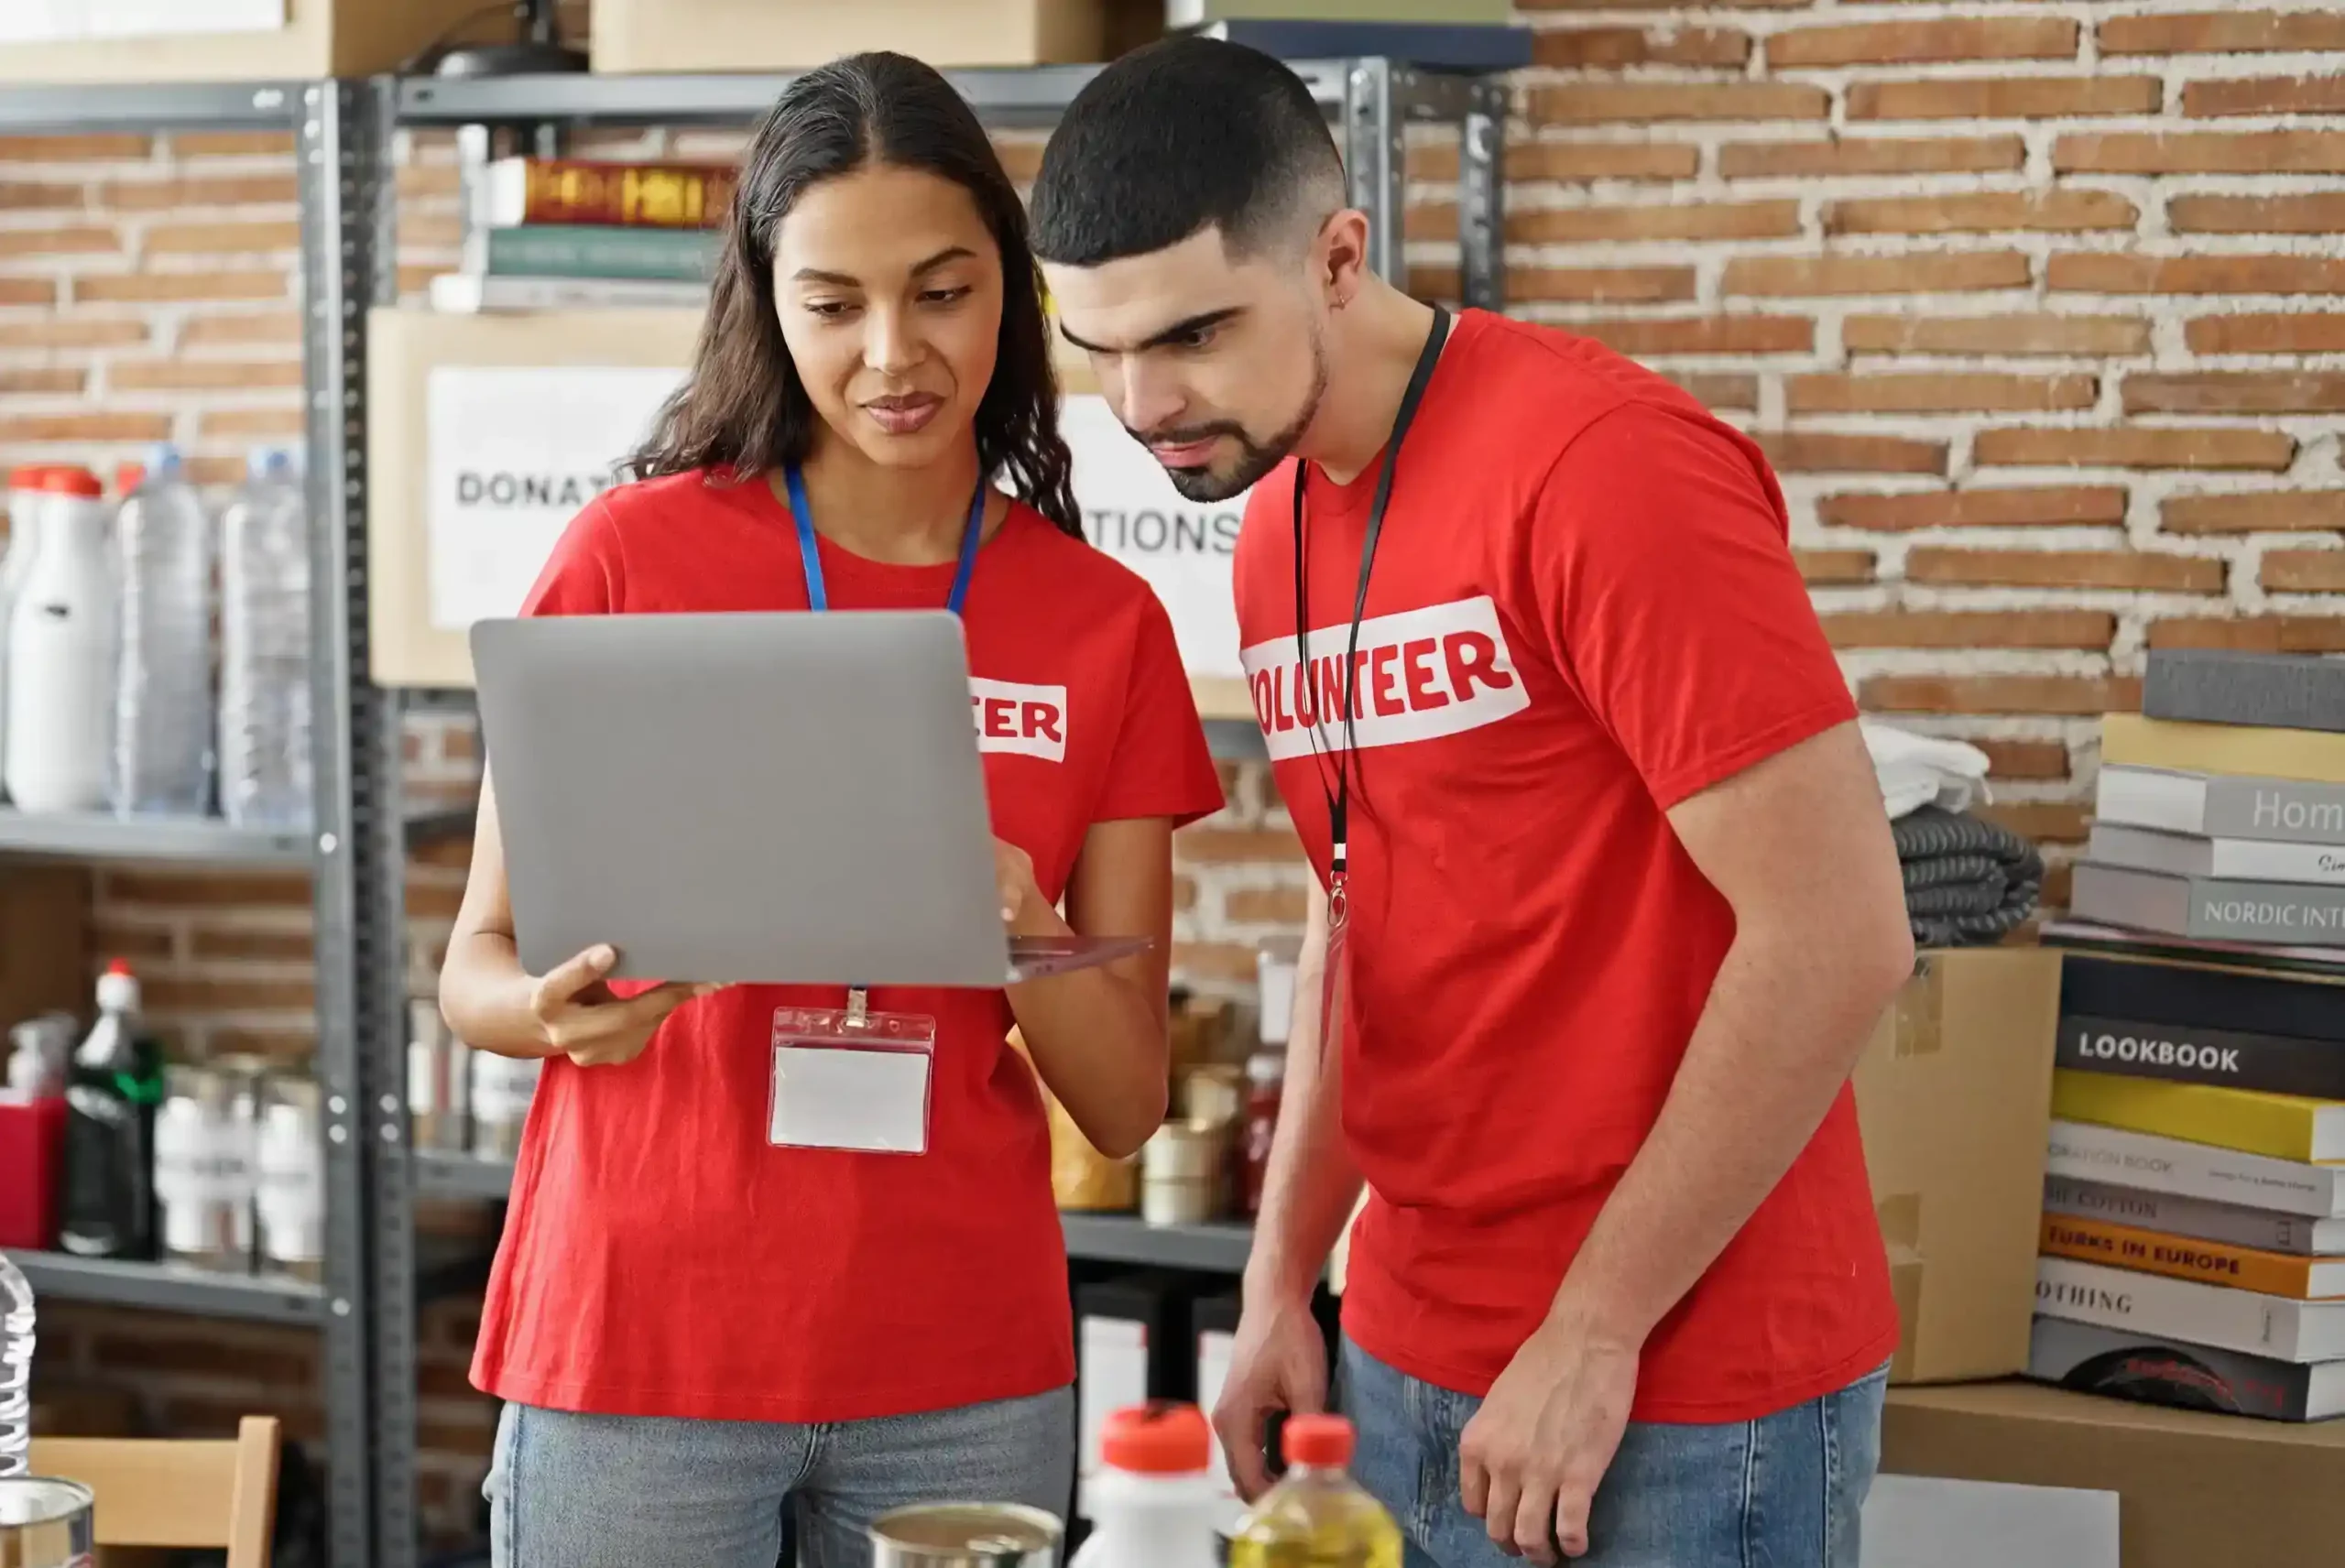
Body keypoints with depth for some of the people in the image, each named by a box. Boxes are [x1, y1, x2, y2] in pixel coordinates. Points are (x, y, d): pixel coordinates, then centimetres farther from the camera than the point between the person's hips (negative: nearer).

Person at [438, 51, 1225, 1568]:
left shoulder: (1107, 628, 3)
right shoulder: (631, 558, -3)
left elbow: (1126, 1103, 2)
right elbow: (477, 964, 1)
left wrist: (1021, 932, -18)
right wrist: (562, 1009, -21)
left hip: (963, 1367, 2)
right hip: (639, 1332, -2)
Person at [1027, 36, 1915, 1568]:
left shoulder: (1602, 467, -17)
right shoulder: (1276, 533, 8)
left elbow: (1837, 935, -20)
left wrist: (1593, 1330, -16)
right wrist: (1282, 1282, 9)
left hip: (1679, 1396, -7)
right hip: (1415, 1369, 7)